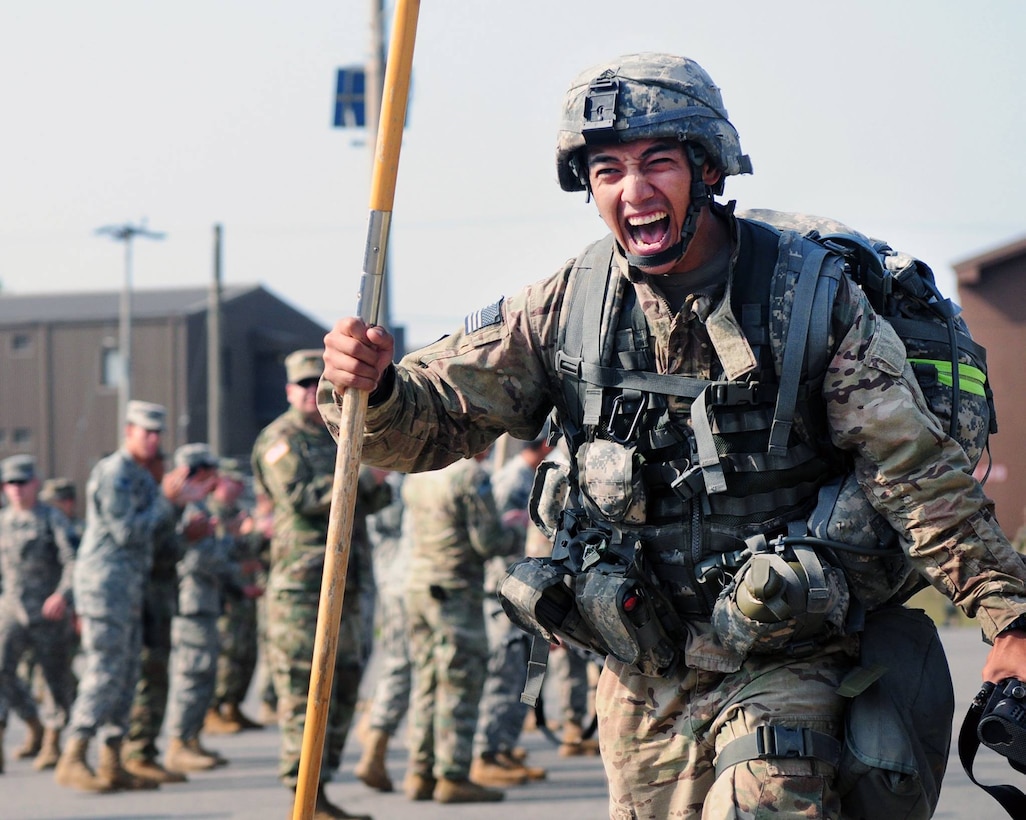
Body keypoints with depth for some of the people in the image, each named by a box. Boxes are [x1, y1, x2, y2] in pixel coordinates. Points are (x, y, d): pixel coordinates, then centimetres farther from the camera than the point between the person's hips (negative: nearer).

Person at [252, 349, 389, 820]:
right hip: (300, 579, -8)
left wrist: (376, 486, -3)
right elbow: (300, 497, -17)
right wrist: (362, 478, -18)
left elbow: (374, 501, 20)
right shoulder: (280, 440, -4)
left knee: (345, 681, 9)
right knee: (306, 685, -10)